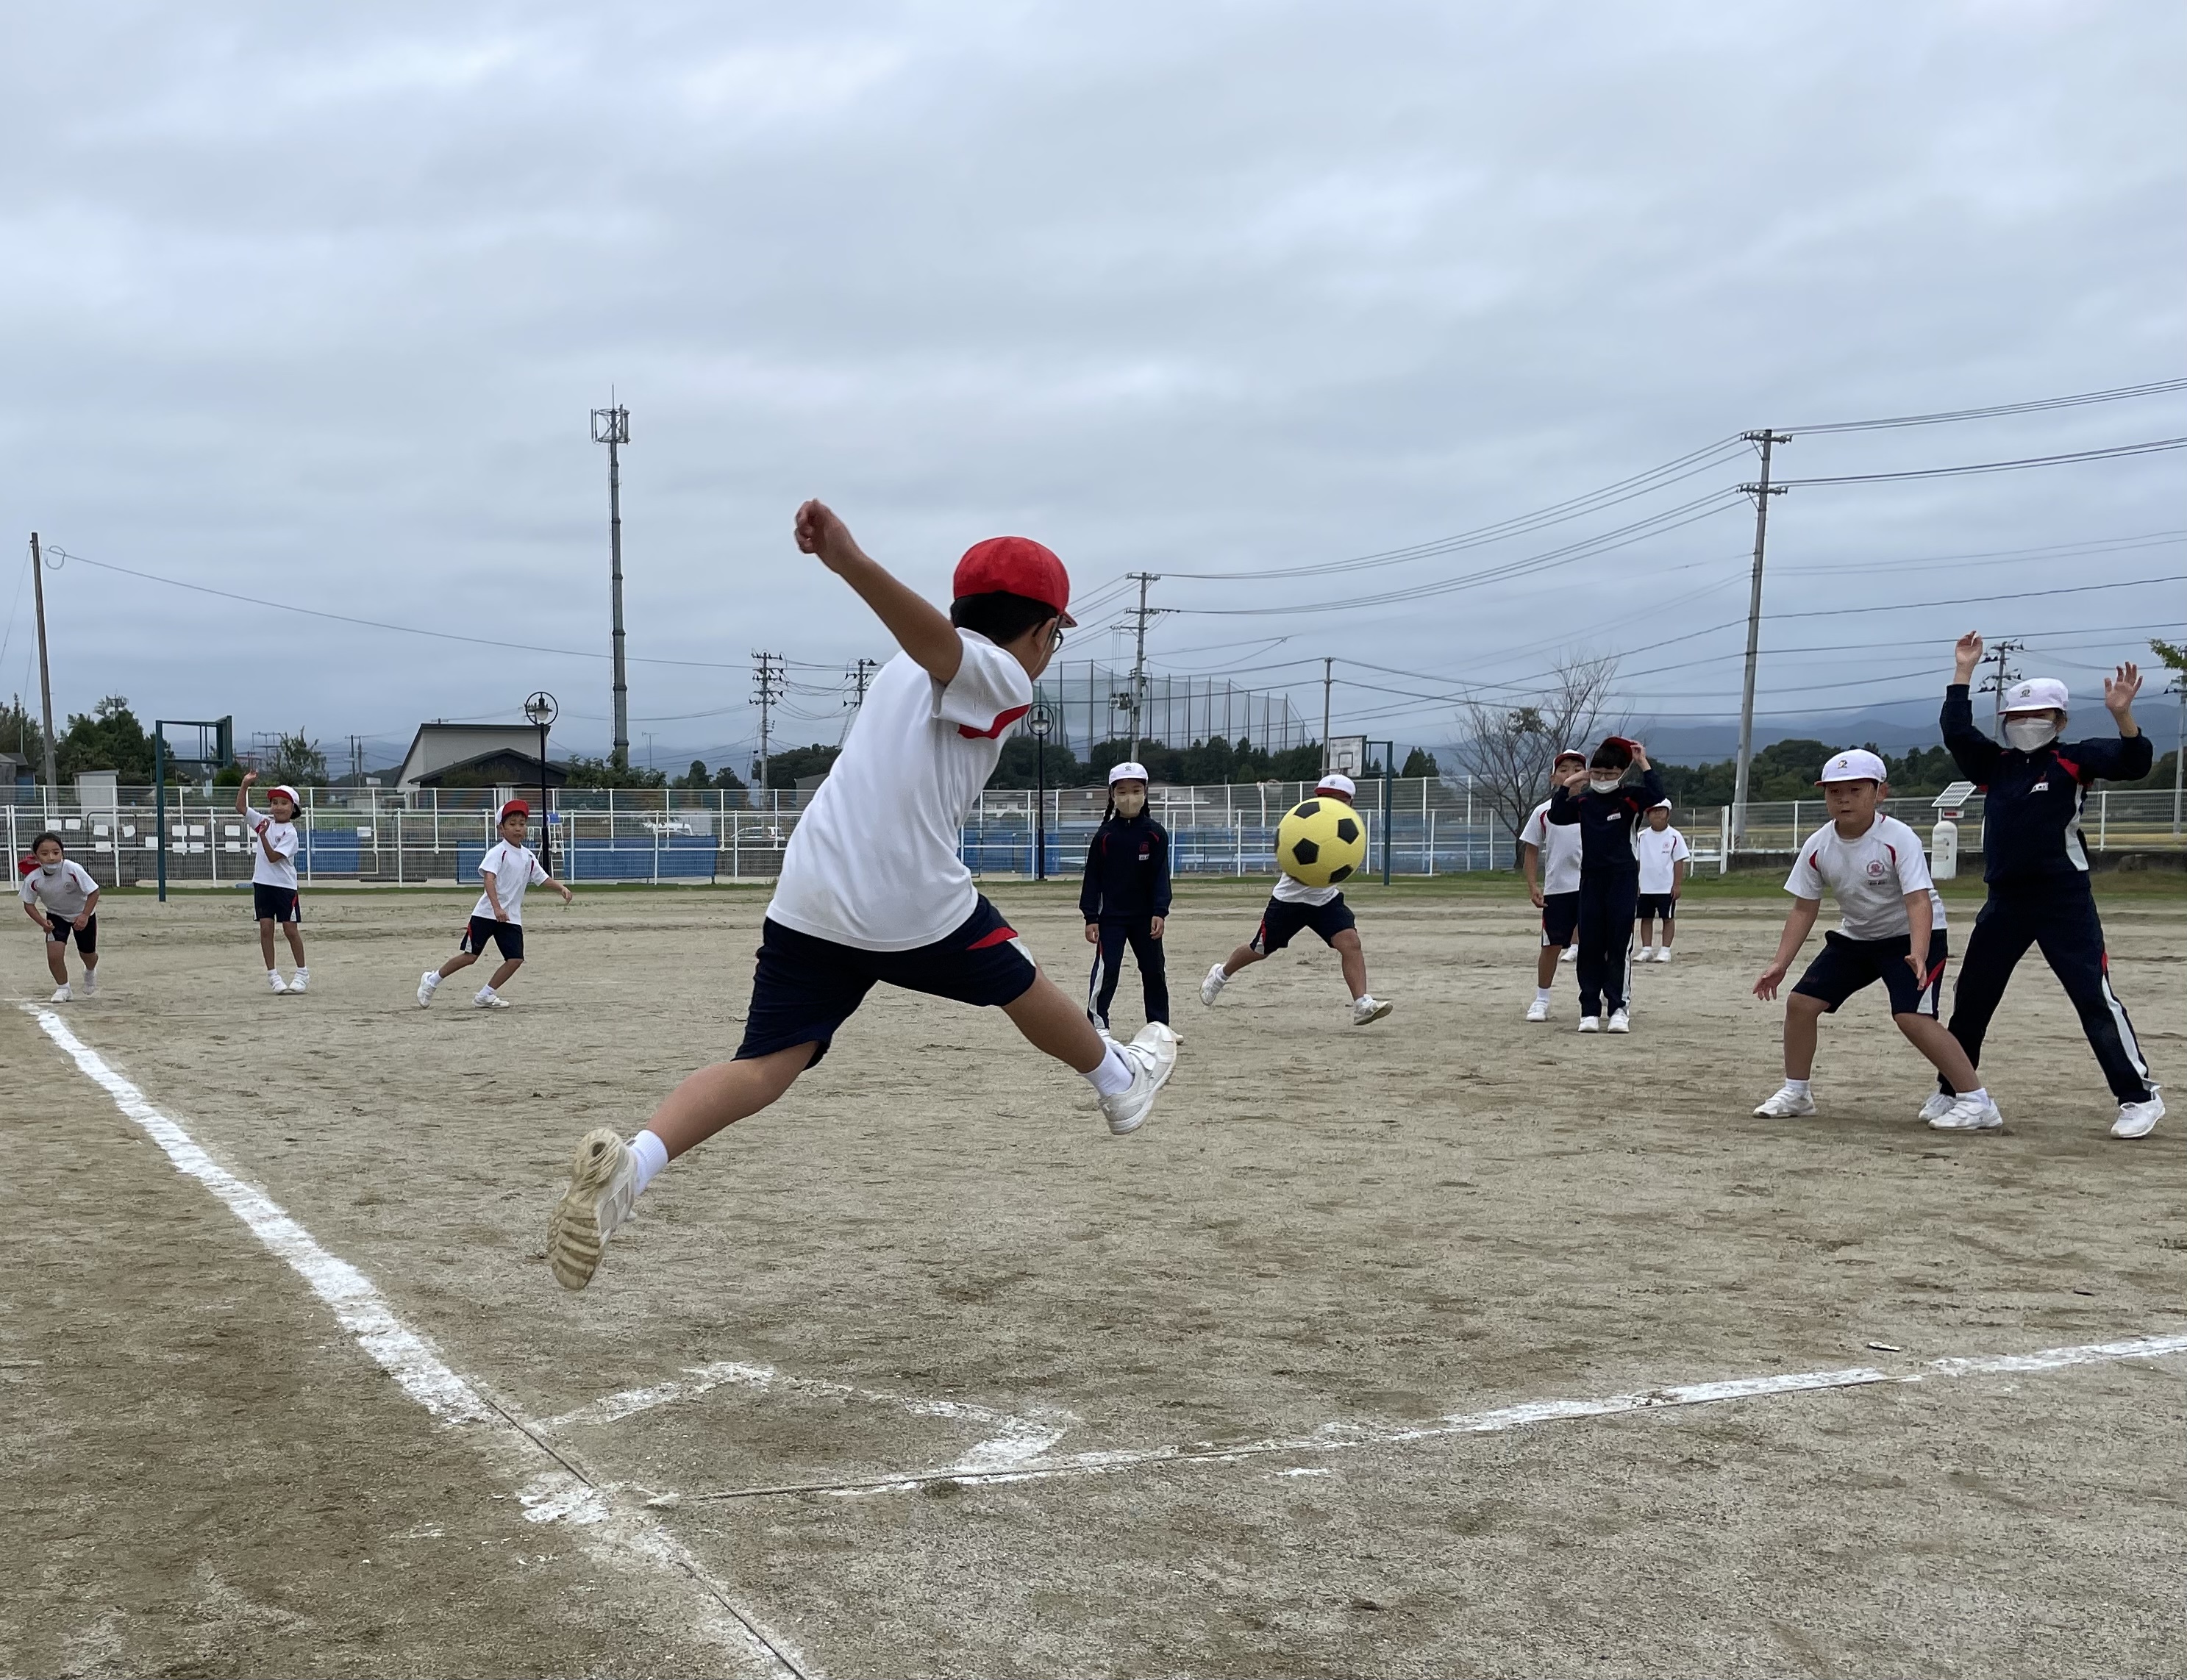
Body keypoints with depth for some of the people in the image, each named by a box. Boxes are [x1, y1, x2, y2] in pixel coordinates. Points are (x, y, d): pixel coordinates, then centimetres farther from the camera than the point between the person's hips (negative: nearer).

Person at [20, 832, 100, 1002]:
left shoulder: (73, 870, -34)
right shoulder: (32, 879, -26)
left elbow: (94, 892, -24)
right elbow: (29, 904, -10)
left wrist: (85, 916, -30)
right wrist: (42, 922, -24)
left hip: (83, 914, -1)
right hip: (56, 916, 1)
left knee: (88, 954, 15)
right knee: (54, 954, -16)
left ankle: (90, 972, 53)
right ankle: (63, 988, 12)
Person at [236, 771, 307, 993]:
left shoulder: (290, 833, -10)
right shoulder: (263, 822, 7)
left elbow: (273, 857, -17)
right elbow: (241, 808, 6)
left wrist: (263, 835, -25)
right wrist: (245, 784, -5)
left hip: (285, 886, -5)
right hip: (262, 883, 5)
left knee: (291, 929, -1)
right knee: (266, 928, 2)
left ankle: (302, 973, 10)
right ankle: (272, 975, 8)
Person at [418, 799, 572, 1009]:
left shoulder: (529, 856, 10)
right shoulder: (498, 852, -11)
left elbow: (542, 878, 15)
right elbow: (489, 878, -24)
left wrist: (561, 888, -6)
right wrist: (497, 908, -37)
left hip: (512, 917, 6)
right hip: (486, 913, -6)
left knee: (516, 959, -6)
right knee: (470, 956, -3)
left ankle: (485, 995, 8)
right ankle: (432, 980, 19)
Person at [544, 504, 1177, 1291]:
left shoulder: (901, 673, 20)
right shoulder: (999, 675, -3)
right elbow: (936, 640, -24)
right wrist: (850, 563, -40)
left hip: (809, 901, 6)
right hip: (917, 907, -6)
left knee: (766, 1063, -3)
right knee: (1021, 984, 22)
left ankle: (631, 1161, -26)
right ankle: (1120, 1083, 47)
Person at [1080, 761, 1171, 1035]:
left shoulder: (1155, 834, -3)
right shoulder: (1105, 835, -4)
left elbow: (1161, 876, -6)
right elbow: (1093, 877, -2)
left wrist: (1160, 912, -16)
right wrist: (1091, 918, -7)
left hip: (1145, 917, 2)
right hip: (1111, 917, -2)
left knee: (1154, 971, 11)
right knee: (1106, 970, -11)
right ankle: (1097, 1026, -7)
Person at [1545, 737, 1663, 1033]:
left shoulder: (1629, 798, -2)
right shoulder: (1583, 801, 7)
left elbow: (1656, 794, -19)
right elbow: (1556, 815, -2)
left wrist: (1643, 763, -15)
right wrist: (1566, 785, -7)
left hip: (1623, 878, -3)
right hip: (1591, 878, 3)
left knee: (1620, 944, -4)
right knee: (1589, 946, 3)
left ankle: (1619, 1008, -1)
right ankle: (1590, 1009, 8)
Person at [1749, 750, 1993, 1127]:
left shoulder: (1898, 839, -25)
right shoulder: (1818, 846, -9)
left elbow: (1919, 901, -32)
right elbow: (1804, 909, -2)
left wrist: (1918, 956, -48)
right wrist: (1780, 964, -10)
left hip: (1911, 935, -6)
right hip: (1854, 937, 6)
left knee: (1912, 1017, -24)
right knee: (1801, 1002, 0)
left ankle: (1977, 1102, -16)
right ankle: (1796, 1094, 18)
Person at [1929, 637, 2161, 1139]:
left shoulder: (2074, 759, -2)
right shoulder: (1995, 763, 10)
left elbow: (2134, 764, -15)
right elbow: (1956, 731, 3)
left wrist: (2122, 716, -32)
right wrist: (1963, 671, 1)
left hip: (2065, 901, -5)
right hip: (2004, 902, 6)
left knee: (2095, 997, -8)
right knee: (1971, 998, 10)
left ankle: (2139, 1096, 1)